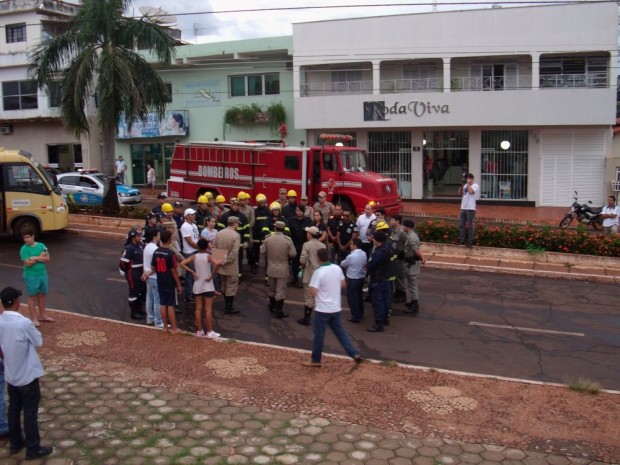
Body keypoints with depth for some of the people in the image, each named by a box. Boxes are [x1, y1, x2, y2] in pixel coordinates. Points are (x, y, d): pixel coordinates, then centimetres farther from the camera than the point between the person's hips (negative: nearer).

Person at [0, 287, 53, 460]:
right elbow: (39, 342, -11)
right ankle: (33, 449, 15)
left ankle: (15, 443, 34)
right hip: (27, 375, -6)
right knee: (30, 412, 5)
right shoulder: (24, 323, -26)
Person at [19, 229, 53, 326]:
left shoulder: (41, 245, -1)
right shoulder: (24, 249, -14)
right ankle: (34, 318, 13)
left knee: (42, 295, 15)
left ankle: (42, 315, 29)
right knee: (32, 296, 5)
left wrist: (35, 257, -19)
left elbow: (47, 259, -7)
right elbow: (28, 263, -21)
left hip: (42, 274, 5)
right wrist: (40, 257, -14)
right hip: (31, 276, -5)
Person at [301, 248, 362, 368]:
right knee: (340, 332, 16)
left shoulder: (319, 271, -18)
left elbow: (313, 291, -20)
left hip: (322, 309, -6)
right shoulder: (337, 268, 0)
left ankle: (315, 361, 16)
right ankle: (355, 354, 13)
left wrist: (316, 287, 0)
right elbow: (343, 284, 13)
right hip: (336, 308, 6)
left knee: (318, 334, 6)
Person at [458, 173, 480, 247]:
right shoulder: (465, 185, 17)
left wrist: (468, 184, -10)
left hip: (470, 208, -7)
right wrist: (462, 185, 0)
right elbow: (460, 192, 13)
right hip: (463, 208, 7)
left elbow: (471, 191, -22)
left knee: (469, 226, -3)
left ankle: (470, 242, 2)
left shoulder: (475, 186, -4)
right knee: (461, 225, 6)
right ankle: (462, 240, 12)